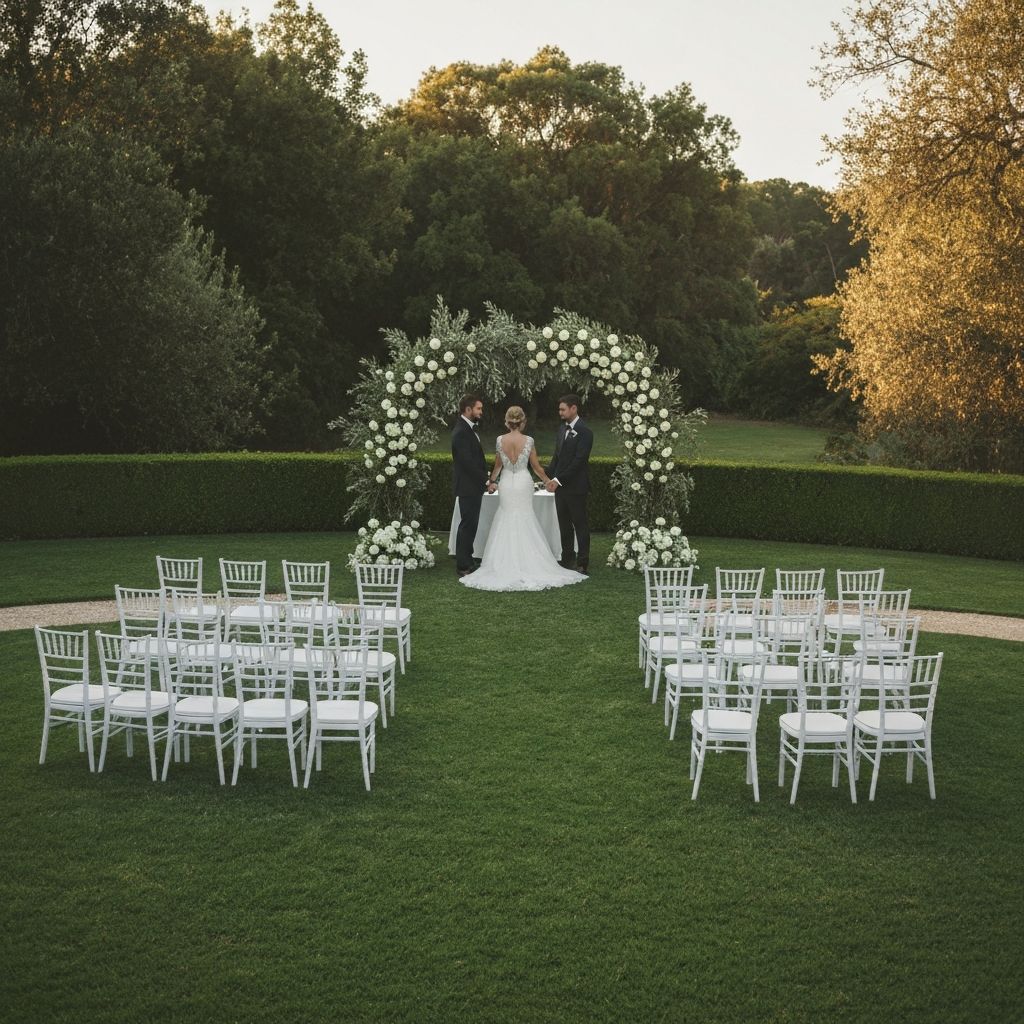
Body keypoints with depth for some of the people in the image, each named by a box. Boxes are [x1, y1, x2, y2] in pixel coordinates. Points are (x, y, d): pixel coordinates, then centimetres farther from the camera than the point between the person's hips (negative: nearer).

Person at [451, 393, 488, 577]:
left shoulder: (469, 429, 14)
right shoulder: (461, 432, -18)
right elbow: (468, 462, -23)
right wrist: (486, 480, -18)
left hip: (474, 486, 10)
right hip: (468, 486, -10)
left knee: (470, 524, 14)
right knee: (468, 524, -5)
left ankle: (467, 562, 21)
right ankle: (463, 566, 0)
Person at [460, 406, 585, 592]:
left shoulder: (500, 440, -5)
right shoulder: (528, 441, -9)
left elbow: (497, 466, 6)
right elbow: (536, 467, 0)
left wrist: (492, 482, 23)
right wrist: (548, 481, 15)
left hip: (506, 486, 1)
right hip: (523, 484, -1)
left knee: (505, 525, 9)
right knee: (525, 524, 7)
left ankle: (504, 565, 7)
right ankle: (528, 565, 6)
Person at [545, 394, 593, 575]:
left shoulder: (584, 432, -12)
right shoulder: (562, 429, 13)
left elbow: (579, 461, -18)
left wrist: (559, 480, -19)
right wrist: (550, 477, 4)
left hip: (575, 487, -7)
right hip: (560, 485, 8)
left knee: (580, 525, 0)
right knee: (564, 525, 12)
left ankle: (583, 563, 6)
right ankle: (567, 559, 20)